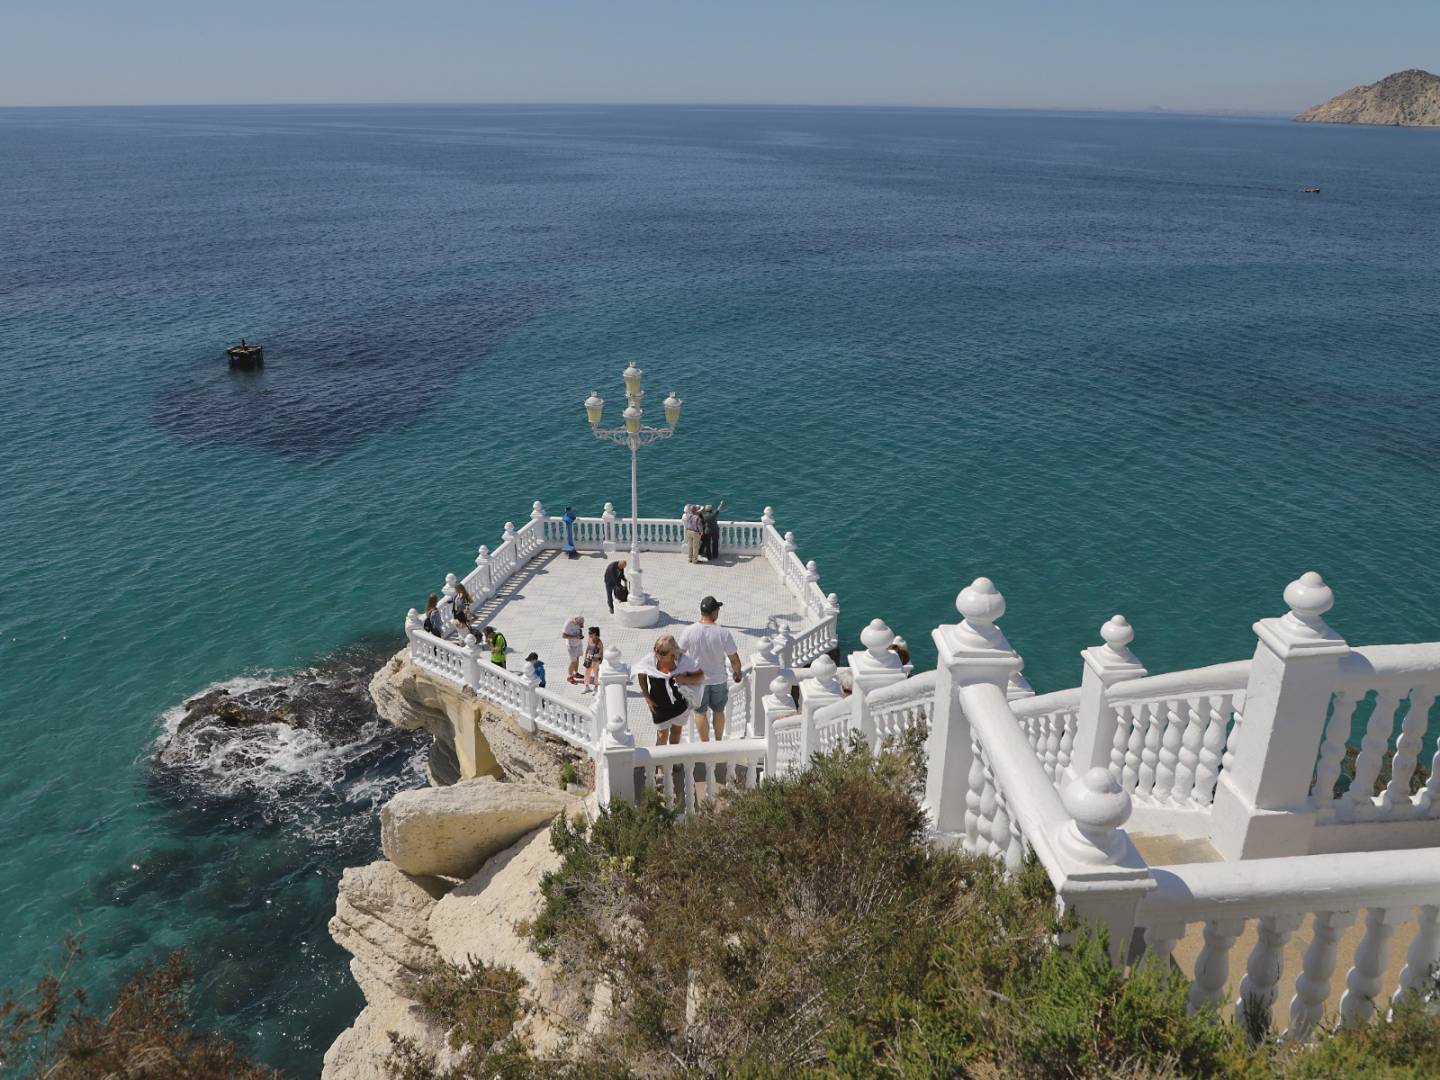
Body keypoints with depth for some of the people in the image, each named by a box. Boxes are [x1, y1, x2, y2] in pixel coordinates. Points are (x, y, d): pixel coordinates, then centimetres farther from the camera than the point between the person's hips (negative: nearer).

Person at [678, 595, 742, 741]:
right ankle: (719, 742, 37)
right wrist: (737, 673, 8)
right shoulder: (723, 633, -21)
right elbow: (734, 659, -13)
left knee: (700, 713, 17)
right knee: (718, 711, 21)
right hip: (718, 680, 0)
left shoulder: (689, 631, -19)